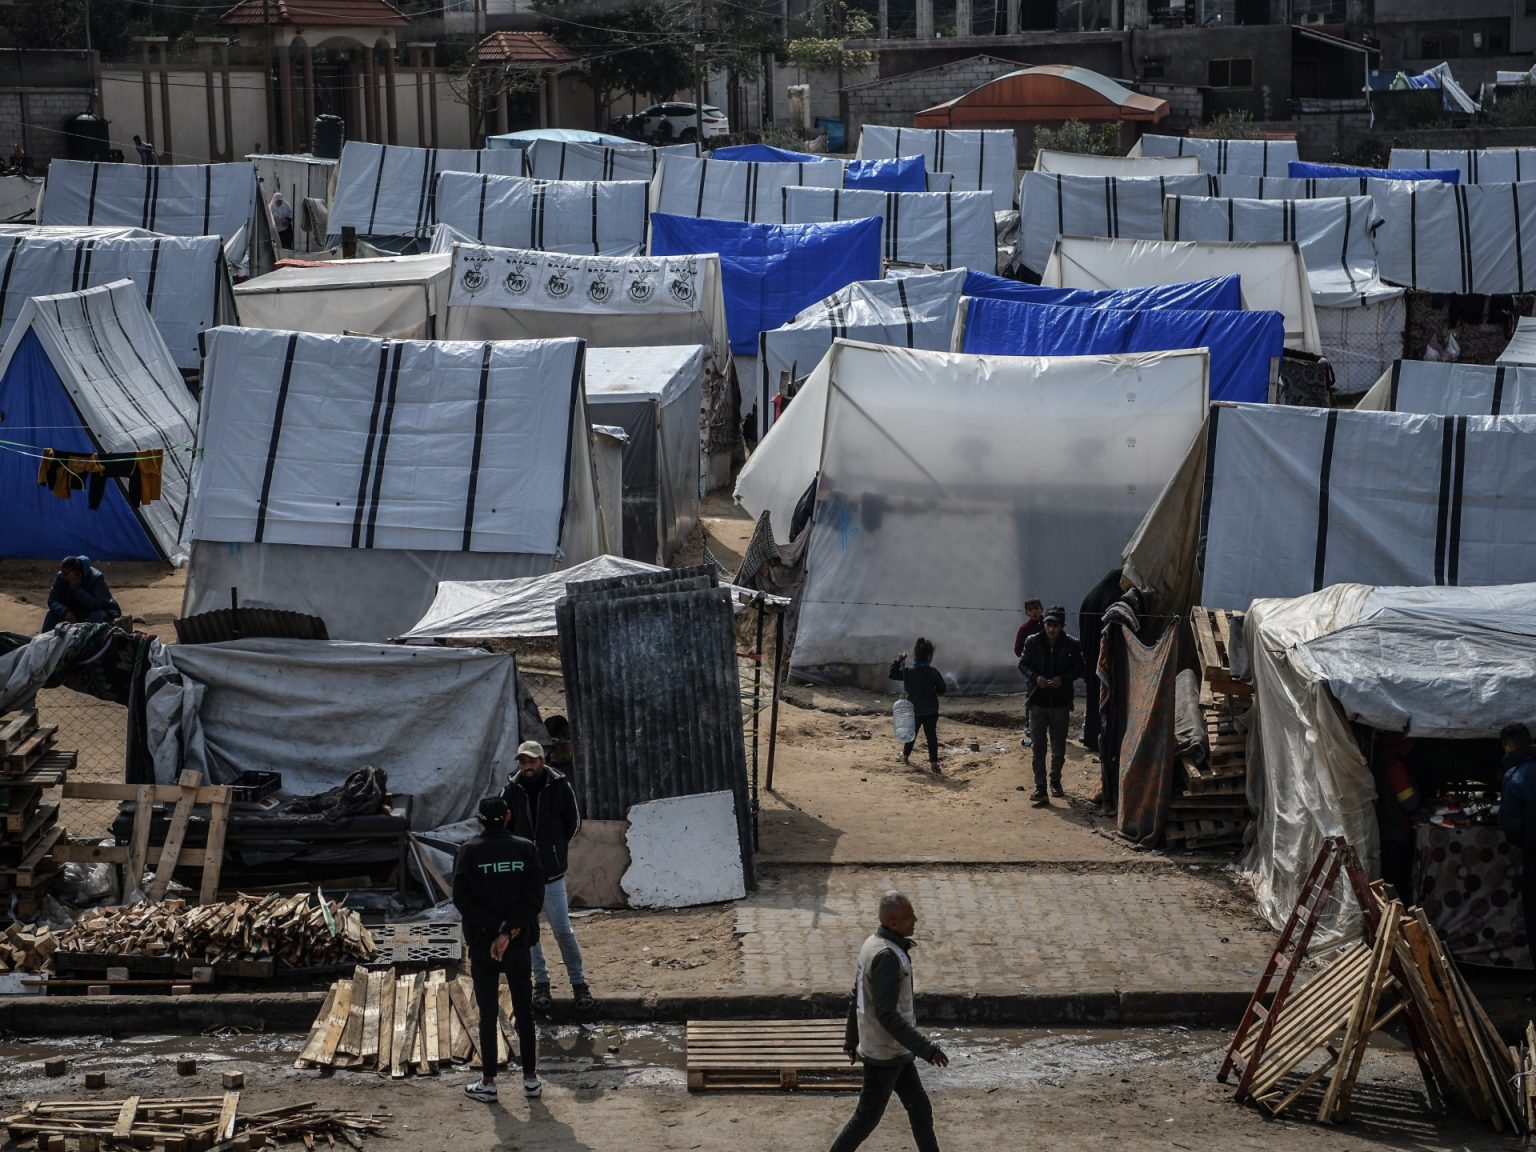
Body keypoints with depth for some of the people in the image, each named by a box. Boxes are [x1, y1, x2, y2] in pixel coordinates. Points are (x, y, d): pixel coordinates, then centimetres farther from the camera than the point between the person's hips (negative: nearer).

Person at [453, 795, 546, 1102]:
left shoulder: (469, 850, -7)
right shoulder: (526, 849, -4)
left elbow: (461, 898, -12)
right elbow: (535, 897, -11)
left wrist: (496, 926, -12)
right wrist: (508, 931, -14)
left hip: (482, 944, -1)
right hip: (519, 945, 1)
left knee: (487, 1014, 6)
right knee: (524, 1013, 11)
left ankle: (488, 1083, 10)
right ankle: (530, 1079, 16)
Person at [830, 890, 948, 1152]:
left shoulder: (873, 945, 3)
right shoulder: (887, 957, -28)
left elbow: (857, 996, 13)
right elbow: (887, 1015, -30)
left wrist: (851, 1039, 24)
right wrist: (927, 1049, -28)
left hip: (895, 1050, 9)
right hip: (885, 1053, -9)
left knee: (920, 1109, 15)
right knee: (867, 1118, 5)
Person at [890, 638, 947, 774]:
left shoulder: (907, 672, -7)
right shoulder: (933, 672, -13)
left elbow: (892, 674, 8)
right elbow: (942, 689, -6)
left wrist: (898, 660, 12)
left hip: (913, 710, 2)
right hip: (931, 711, -2)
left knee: (911, 733, 22)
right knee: (931, 736, -1)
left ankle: (905, 756, 39)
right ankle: (933, 763, -10)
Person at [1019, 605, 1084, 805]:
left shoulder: (1071, 645, -5)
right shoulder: (1033, 642, -4)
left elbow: (1079, 668, 3)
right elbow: (1022, 664, 5)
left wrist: (1063, 679, -14)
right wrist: (1034, 677, -14)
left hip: (1061, 703, 0)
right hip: (1038, 701, 0)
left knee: (1059, 748, 13)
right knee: (1038, 746, -3)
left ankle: (1055, 781, 31)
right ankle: (1040, 787, -2)